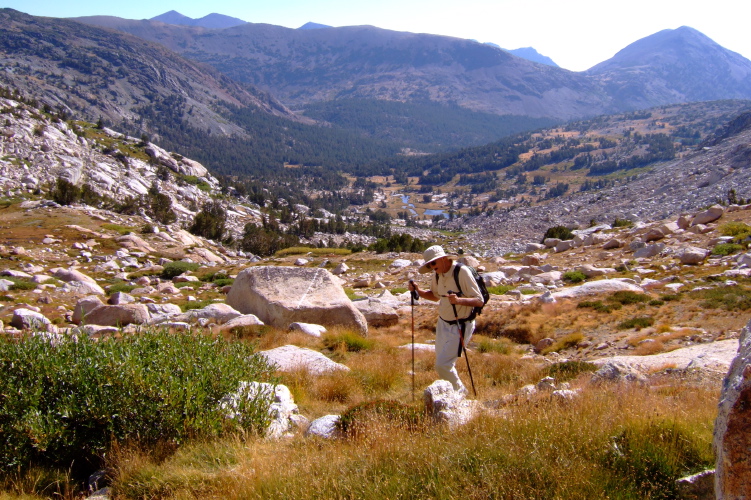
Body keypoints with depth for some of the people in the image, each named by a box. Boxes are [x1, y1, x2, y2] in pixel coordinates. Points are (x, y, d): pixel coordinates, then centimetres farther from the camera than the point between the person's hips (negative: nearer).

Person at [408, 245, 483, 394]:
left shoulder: (462, 272, -21)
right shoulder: (437, 274, 2)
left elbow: (479, 301, -21)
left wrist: (459, 300, -38)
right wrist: (418, 290, 3)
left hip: (460, 327, -8)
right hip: (443, 324, 8)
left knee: (442, 365, -12)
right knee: (441, 363, 15)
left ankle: (460, 393, 12)